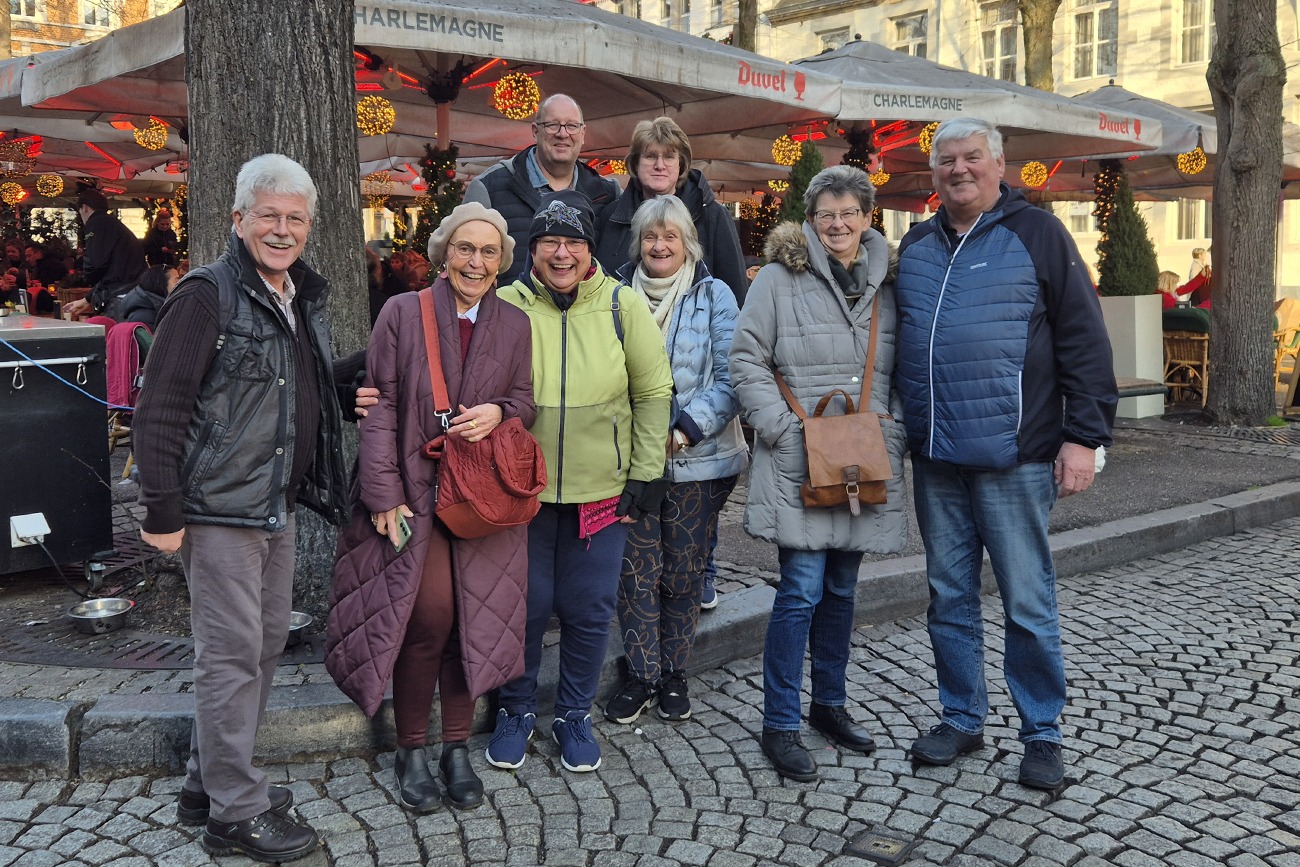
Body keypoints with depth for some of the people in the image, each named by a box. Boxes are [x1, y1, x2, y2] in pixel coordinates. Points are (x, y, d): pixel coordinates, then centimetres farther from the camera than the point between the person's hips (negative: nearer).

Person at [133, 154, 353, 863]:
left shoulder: (303, 299, 13)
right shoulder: (208, 295, -12)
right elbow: (159, 409, -15)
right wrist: (163, 513, -17)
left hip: (277, 507, 9)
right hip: (219, 510, -9)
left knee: (264, 646, 15)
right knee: (232, 655, -1)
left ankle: (208, 782, 31)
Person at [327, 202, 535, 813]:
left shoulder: (514, 325, 9)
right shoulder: (403, 312, -1)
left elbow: (526, 403, 15)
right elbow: (379, 407, -3)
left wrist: (498, 412, -10)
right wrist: (384, 495, -9)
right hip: (414, 490, -3)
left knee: (474, 619, 1)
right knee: (429, 614, -13)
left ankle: (457, 748, 20)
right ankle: (412, 750, 9)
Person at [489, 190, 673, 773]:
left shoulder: (623, 306, -2)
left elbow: (654, 392, 3)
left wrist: (646, 474, 0)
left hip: (602, 490, 1)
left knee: (589, 610, 9)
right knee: (524, 604, 8)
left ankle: (574, 714, 30)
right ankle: (516, 709, 31)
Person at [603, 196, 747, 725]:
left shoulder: (714, 296, -1)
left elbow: (730, 379, -6)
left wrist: (685, 429, -16)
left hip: (697, 460, -1)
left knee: (683, 573, 8)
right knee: (637, 571, 3)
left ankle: (674, 673, 25)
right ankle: (641, 676, 19)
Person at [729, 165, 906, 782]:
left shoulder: (883, 284, 12)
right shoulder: (780, 276, -2)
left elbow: (896, 375, 16)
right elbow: (747, 360, -4)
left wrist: (892, 436, 3)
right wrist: (781, 427, -12)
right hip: (799, 461, -5)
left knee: (841, 587, 15)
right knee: (802, 589, -6)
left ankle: (830, 703, 31)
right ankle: (779, 725, 7)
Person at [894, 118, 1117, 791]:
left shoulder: (1036, 234, -2)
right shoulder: (916, 246, 13)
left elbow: (1085, 341, -5)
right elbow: (896, 342, 21)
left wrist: (1083, 436, -11)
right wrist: (895, 428, 16)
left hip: (1013, 457, -5)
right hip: (934, 458, 5)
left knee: (1028, 602, 3)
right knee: (949, 597, 12)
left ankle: (1042, 734, 18)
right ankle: (962, 719, 27)